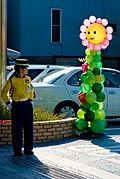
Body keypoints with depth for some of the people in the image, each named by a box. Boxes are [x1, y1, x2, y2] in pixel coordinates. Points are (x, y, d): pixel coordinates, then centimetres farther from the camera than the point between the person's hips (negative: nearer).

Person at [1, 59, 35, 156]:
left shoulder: (28, 79, 5)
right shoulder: (12, 80, -10)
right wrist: (7, 102, -5)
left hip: (28, 105, 5)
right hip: (17, 106, -5)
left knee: (29, 127, 8)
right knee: (17, 128, 0)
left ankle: (28, 149, 17)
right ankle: (17, 150, 9)